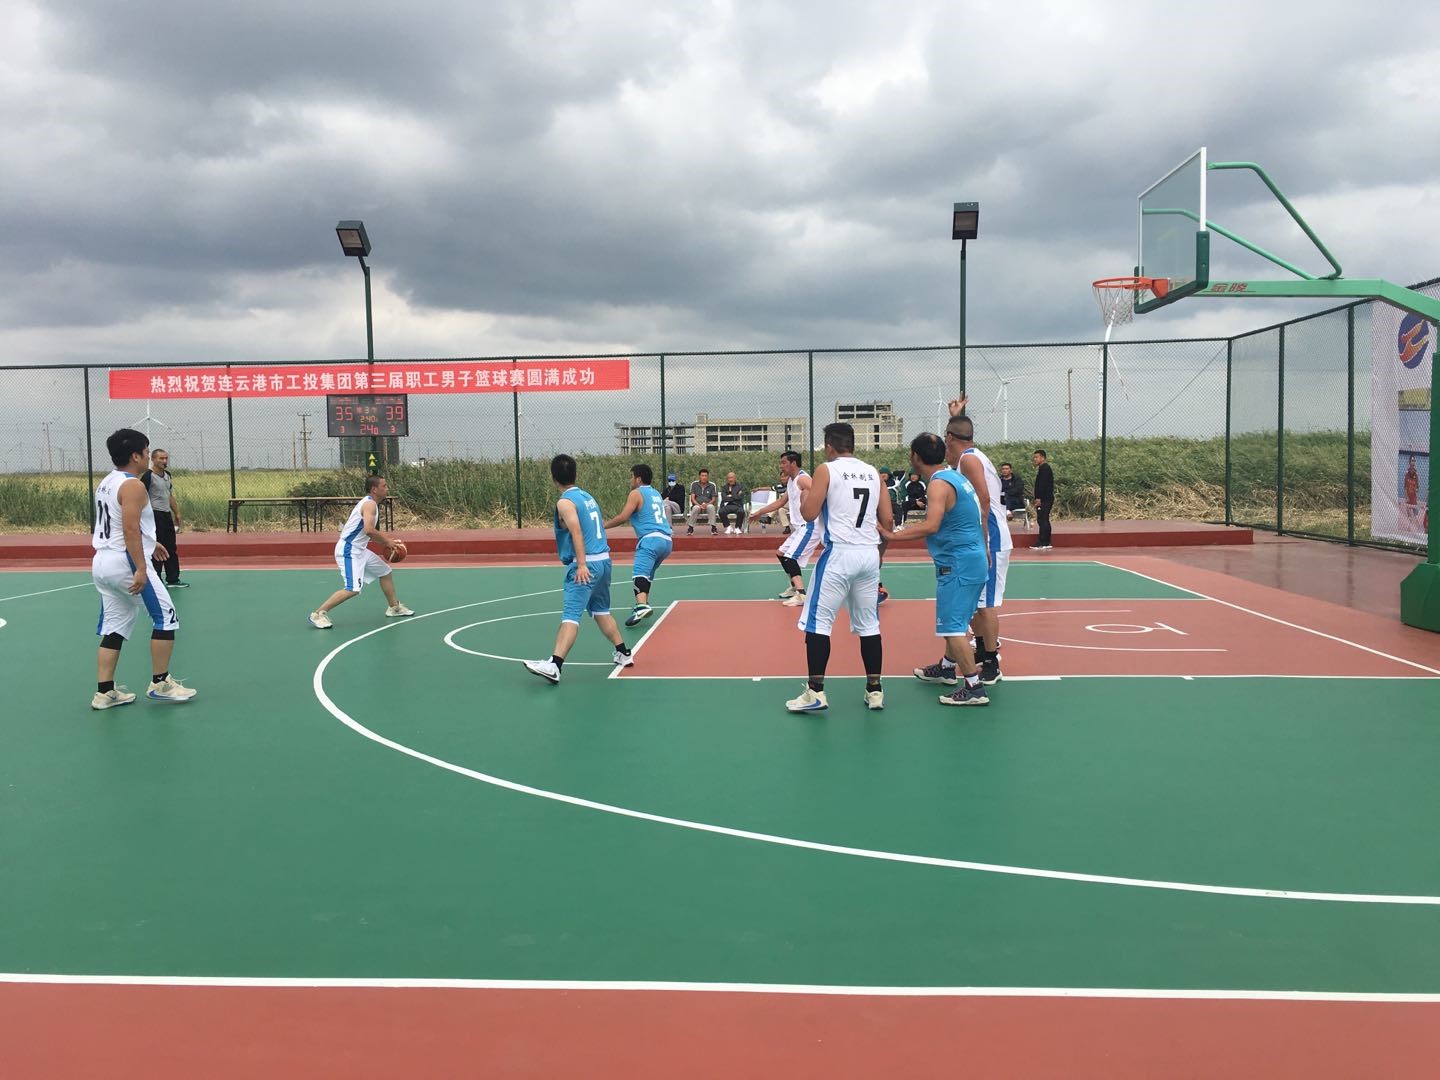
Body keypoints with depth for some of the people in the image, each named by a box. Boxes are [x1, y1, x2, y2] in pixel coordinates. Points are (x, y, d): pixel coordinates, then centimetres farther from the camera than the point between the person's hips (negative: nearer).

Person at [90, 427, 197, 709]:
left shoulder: (106, 483, 15)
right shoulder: (133, 486, -14)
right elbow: (130, 530, -23)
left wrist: (149, 543, 36)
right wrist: (140, 569, -25)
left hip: (102, 562, 9)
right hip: (125, 562, -9)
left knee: (114, 627, 12)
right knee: (165, 617, 2)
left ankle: (104, 692, 11)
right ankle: (160, 684, 6)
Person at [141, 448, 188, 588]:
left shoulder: (167, 475, 14)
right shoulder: (148, 476, -11)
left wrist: (177, 513, 20)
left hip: (167, 516, 8)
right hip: (154, 516, -8)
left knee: (171, 549, 11)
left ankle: (173, 579, 18)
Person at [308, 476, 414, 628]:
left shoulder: (371, 504, 15)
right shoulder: (369, 504, -16)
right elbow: (369, 530, -30)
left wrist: (386, 542, 12)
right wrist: (387, 541, -16)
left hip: (359, 550, 11)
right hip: (349, 551, -11)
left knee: (385, 572, 21)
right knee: (352, 589, -18)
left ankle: (394, 608, 35)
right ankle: (318, 614, -10)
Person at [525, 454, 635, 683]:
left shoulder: (565, 502, -8)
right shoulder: (587, 496, 16)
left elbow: (576, 531, -20)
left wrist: (581, 565, -27)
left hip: (586, 564, -8)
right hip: (604, 560, 8)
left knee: (571, 615, -17)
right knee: (601, 610, 24)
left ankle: (554, 665, -25)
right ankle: (623, 653, 31)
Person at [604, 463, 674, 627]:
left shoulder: (636, 493, 1)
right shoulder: (656, 493, 25)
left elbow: (623, 517, -9)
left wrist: (603, 526, -2)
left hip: (651, 539, -9)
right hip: (667, 540, 9)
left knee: (639, 574, -23)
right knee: (647, 574, 26)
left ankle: (642, 606, -43)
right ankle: (643, 603, 30)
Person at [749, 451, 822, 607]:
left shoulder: (802, 479, -15)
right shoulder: (791, 481, 16)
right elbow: (780, 502, 29)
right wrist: (760, 512, 33)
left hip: (809, 526, -10)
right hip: (800, 527, 10)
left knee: (790, 558, -18)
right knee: (782, 554, 18)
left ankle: (801, 595, -23)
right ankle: (794, 588, 29)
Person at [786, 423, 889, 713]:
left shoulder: (826, 470, -3)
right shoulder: (873, 472, 12)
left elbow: (809, 514, -9)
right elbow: (887, 520, 11)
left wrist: (804, 495, 11)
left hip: (839, 553, -5)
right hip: (870, 553, 6)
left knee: (817, 623, 1)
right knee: (869, 624, 13)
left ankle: (815, 692, -1)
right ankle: (875, 690, 16)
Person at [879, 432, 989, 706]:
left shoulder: (939, 484, -18)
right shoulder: (955, 476, 12)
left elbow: (931, 526, -30)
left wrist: (892, 535, -27)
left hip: (957, 564, -10)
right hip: (974, 559, 10)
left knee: (952, 627, -8)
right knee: (956, 622, 24)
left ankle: (974, 687, -8)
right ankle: (947, 668, 40)